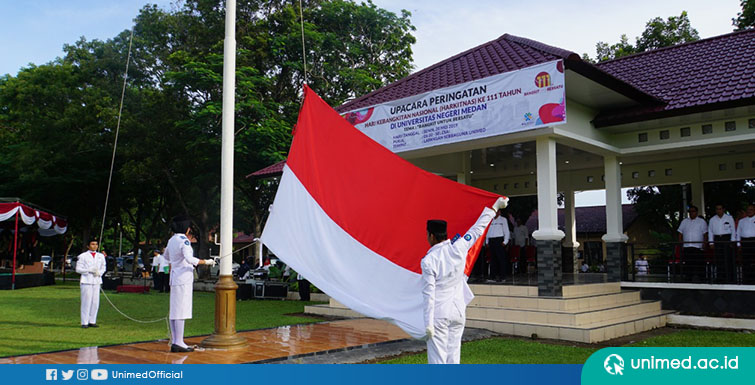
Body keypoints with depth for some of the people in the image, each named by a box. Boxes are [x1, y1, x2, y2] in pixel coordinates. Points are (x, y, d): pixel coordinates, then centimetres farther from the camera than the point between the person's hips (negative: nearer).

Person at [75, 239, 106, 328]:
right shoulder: (83, 256, 2)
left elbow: (103, 268, 19)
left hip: (97, 281, 4)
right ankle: (84, 322, -1)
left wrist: (98, 272, -3)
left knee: (95, 302, 3)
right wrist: (89, 270, -13)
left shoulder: (101, 256, 15)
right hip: (86, 281, -4)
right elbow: (78, 269, -1)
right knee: (86, 302, -7)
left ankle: (92, 321, 11)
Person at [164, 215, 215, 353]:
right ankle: (178, 342, -4)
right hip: (184, 277, -9)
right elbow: (189, 259, -26)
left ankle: (174, 341, 15)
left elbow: (166, 256, 30)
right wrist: (206, 262, -19)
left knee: (174, 310, 10)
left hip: (174, 277, 9)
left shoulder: (172, 240, 13)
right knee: (181, 310, -6)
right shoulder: (184, 241, -13)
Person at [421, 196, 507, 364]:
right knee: (454, 355, 11)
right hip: (458, 310, 5)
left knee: (437, 358, -1)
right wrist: (494, 207, 26)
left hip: (438, 313, -5)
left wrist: (428, 324, -10)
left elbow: (428, 294, -14)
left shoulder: (428, 260, -13)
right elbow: (478, 229, 13)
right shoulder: (459, 247, -2)